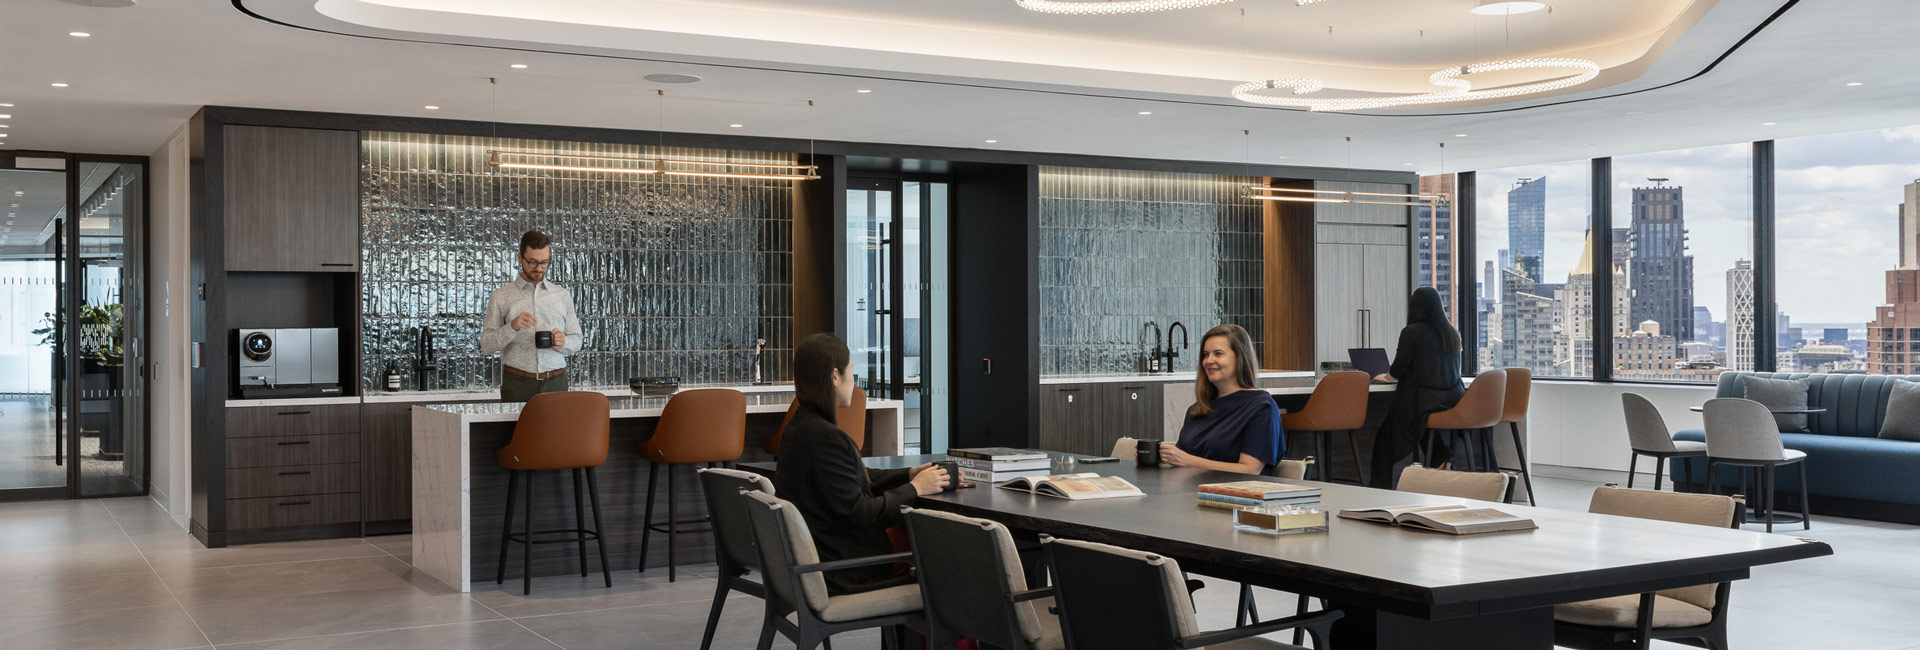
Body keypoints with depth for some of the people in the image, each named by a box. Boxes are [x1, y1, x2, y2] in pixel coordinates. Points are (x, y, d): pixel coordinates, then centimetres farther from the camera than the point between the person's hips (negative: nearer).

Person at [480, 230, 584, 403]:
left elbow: (576, 340, 15)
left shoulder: (562, 295, 13)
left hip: (555, 382, 2)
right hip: (517, 384, -2)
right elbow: (486, 345, 0)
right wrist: (512, 327, -17)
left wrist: (564, 342, -8)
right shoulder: (500, 297, 5)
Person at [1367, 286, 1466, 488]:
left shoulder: (1411, 332, -7)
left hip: (1424, 402, -6)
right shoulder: (1452, 333, 11)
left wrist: (1384, 376, 16)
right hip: (1454, 401, 6)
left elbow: (1398, 371, -6)